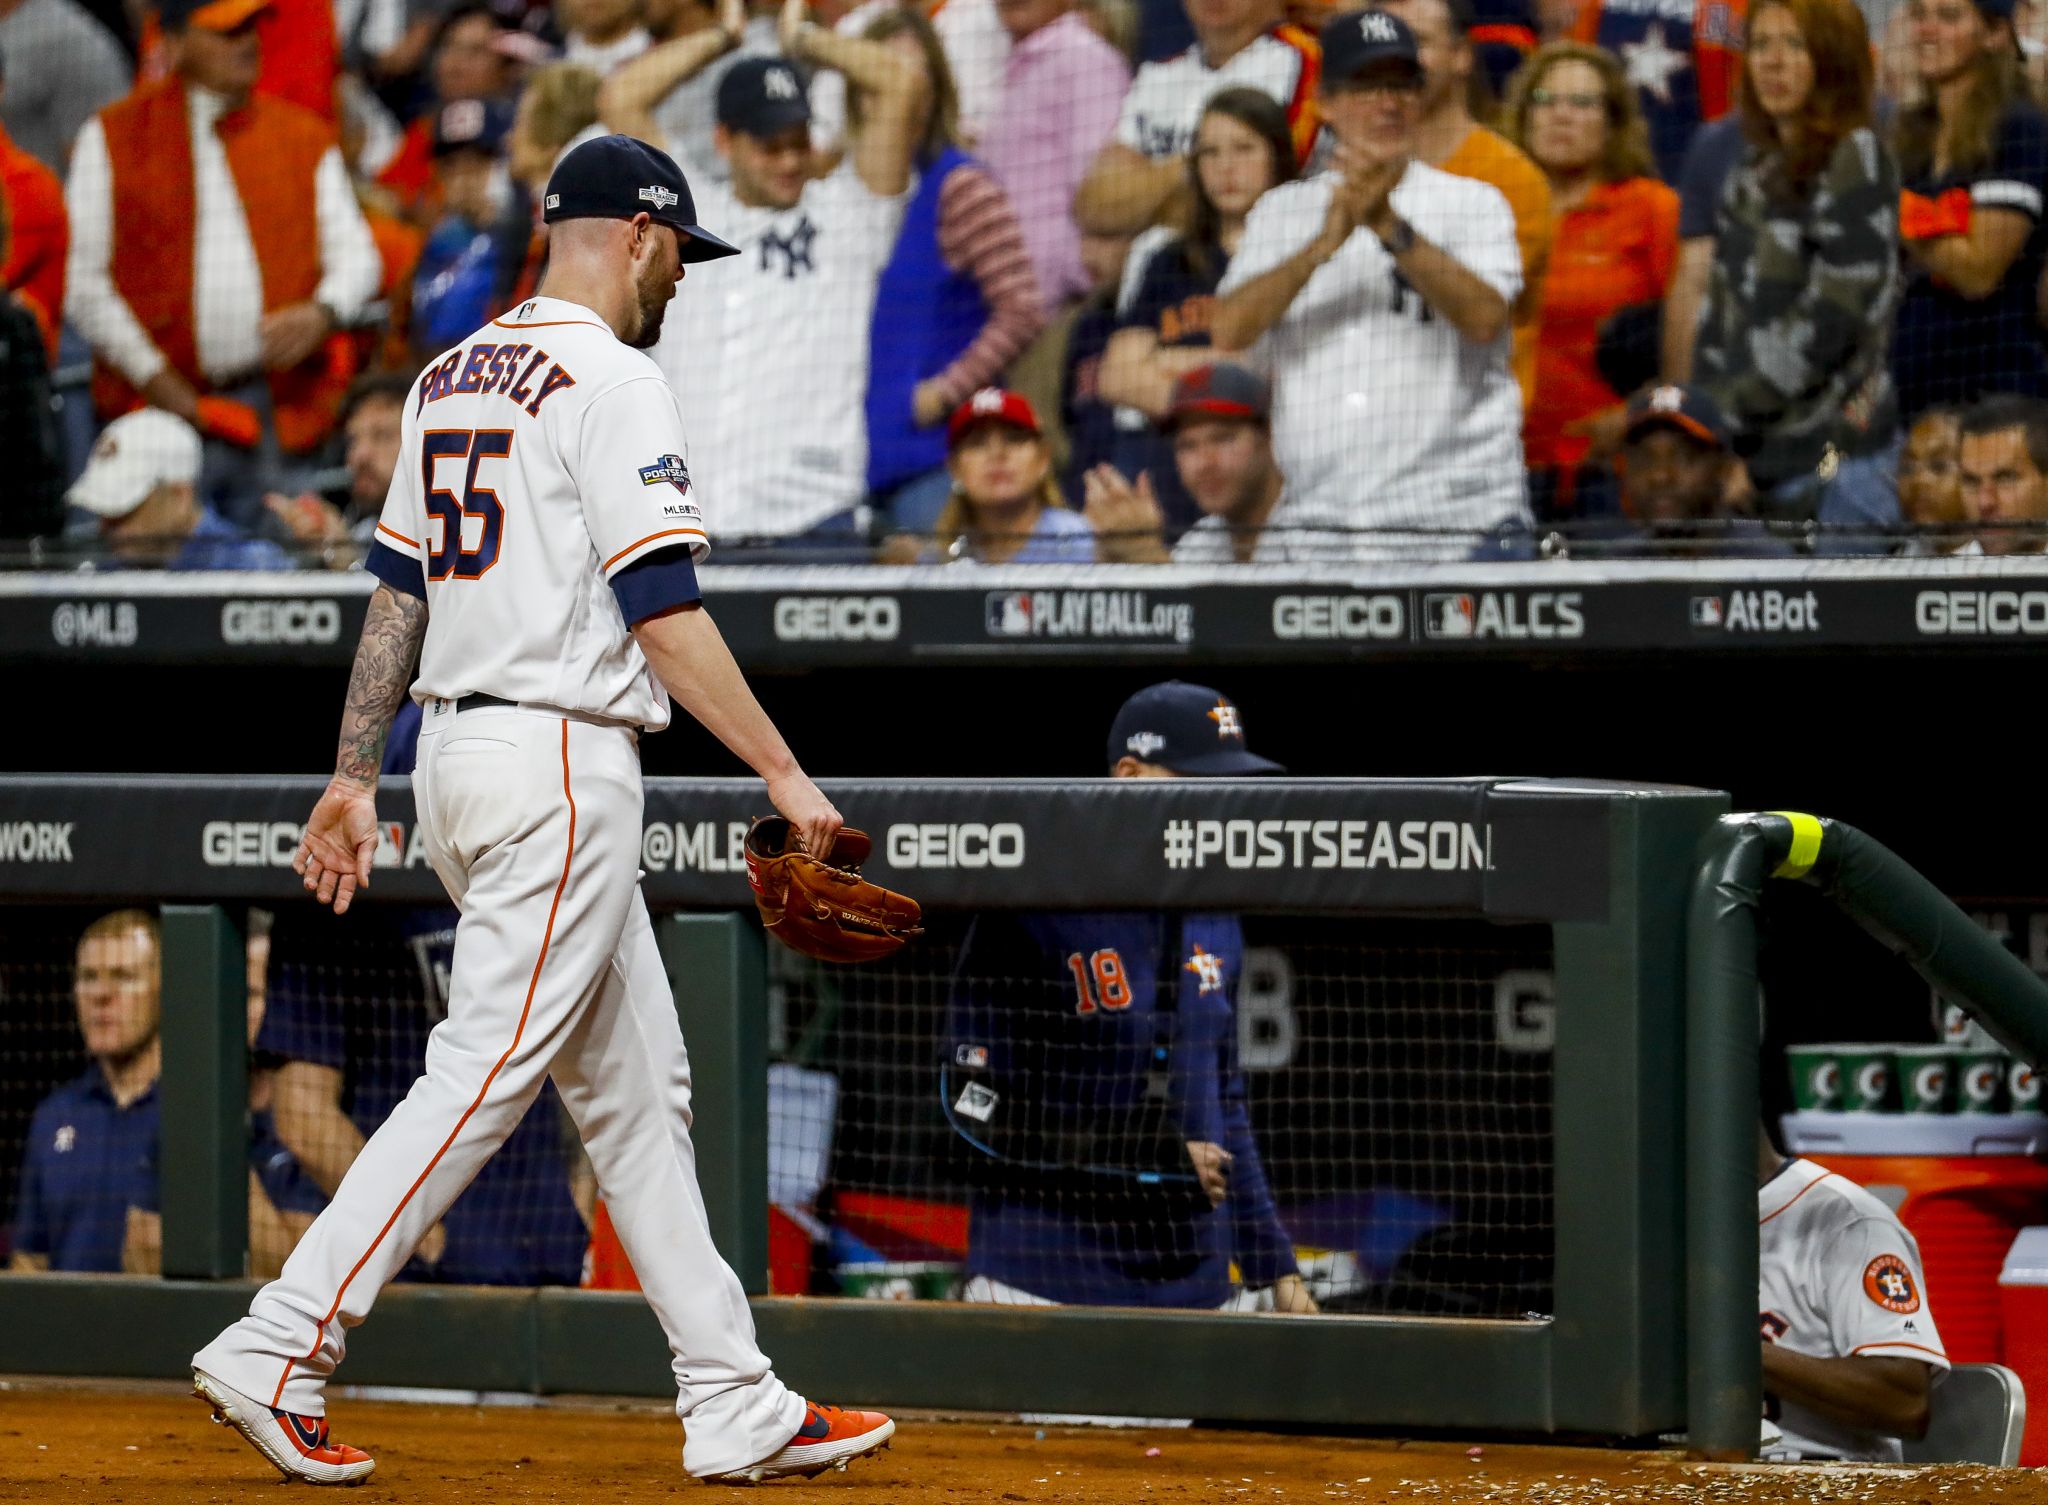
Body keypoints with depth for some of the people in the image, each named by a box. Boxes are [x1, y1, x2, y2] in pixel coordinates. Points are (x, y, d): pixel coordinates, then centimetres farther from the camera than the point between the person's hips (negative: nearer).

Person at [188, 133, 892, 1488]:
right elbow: (666, 613, -17)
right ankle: (281, 1350, -14)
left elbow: (396, 595, 17)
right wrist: (786, 775, -14)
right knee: (487, 1071, -10)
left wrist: (356, 778, 19)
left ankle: (737, 1408, 11)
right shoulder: (611, 382, -11)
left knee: (637, 1084, 10)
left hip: (460, 758, 10)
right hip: (562, 764, -10)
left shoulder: (452, 379, 16)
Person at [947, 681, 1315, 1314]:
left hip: (1197, 1284, 6)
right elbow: (978, 1102, -12)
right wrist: (1151, 1155, -15)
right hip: (1047, 1283, -6)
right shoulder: (1032, 908, -8)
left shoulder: (1215, 924, 13)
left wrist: (1273, 1265, 15)